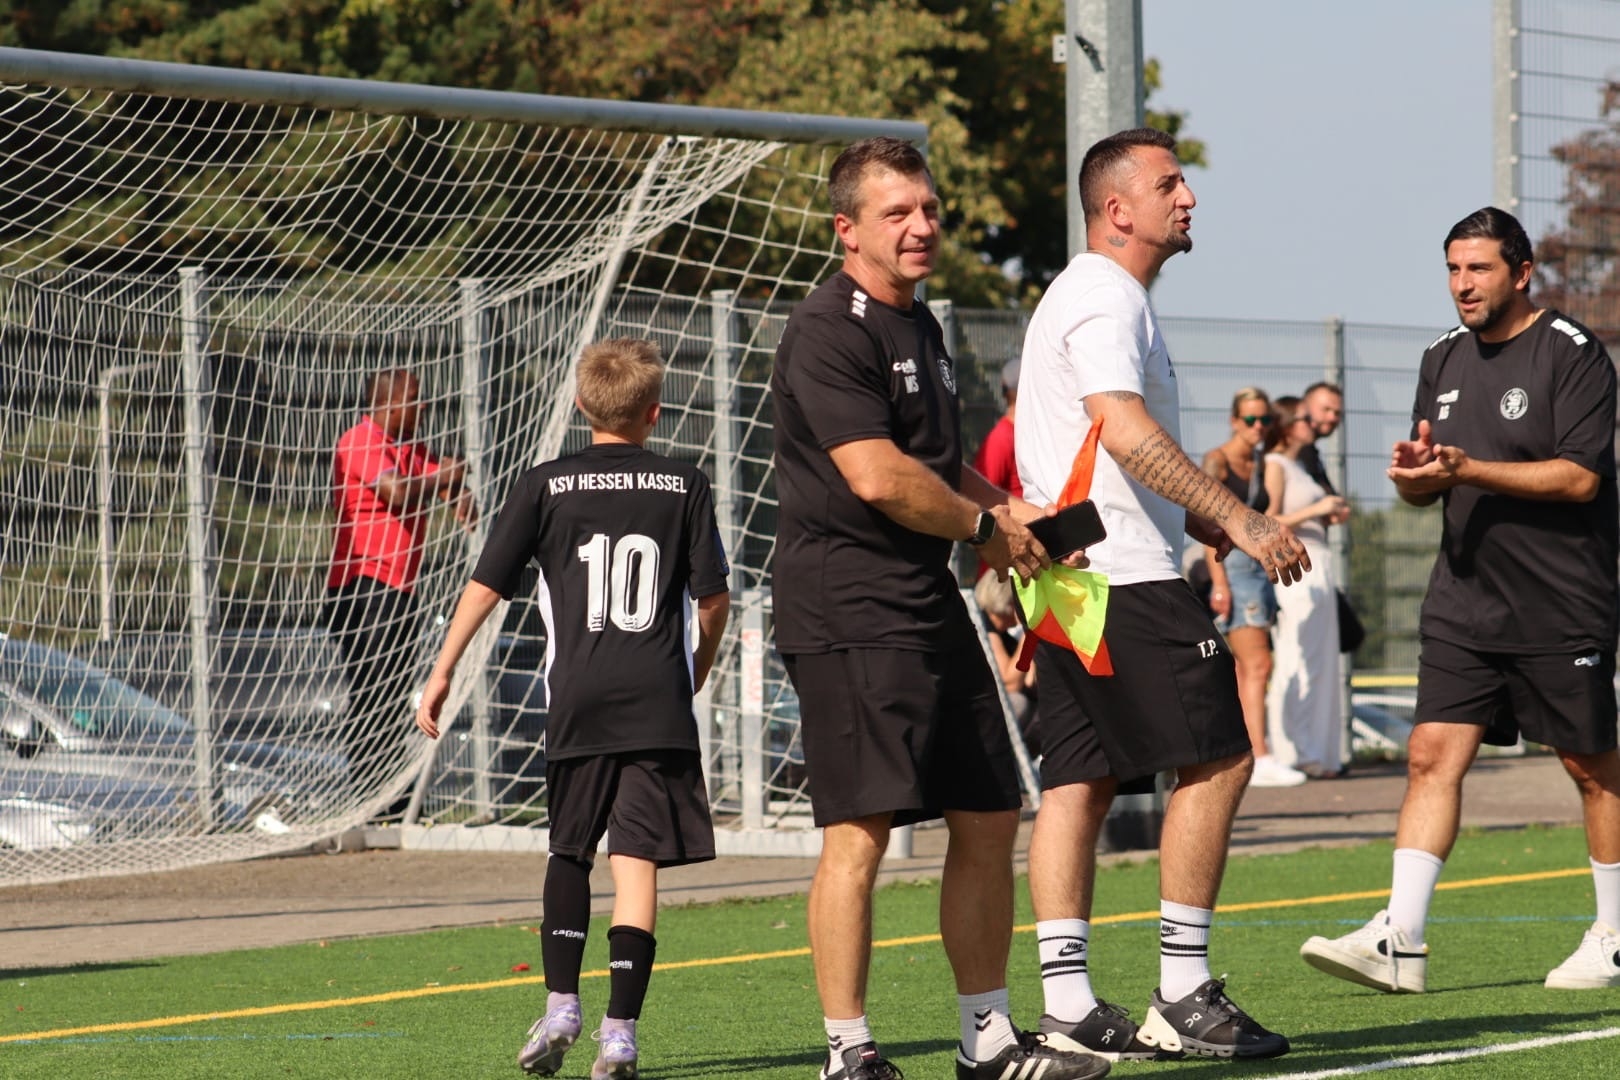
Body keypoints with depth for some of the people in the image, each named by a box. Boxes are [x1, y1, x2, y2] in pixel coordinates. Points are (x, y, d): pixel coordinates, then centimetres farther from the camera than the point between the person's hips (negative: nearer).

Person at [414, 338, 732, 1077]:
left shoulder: (545, 486, 3)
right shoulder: (684, 487, 3)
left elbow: (486, 585, 1)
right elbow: (713, 598, 4)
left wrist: (441, 673, 8)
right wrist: (699, 668, 22)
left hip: (577, 701, 1)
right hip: (658, 701, -1)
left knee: (569, 852, 18)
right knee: (637, 860, -2)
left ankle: (561, 1005, 7)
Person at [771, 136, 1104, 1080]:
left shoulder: (921, 327, 19)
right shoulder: (828, 333, -12)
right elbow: (878, 477, -21)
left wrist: (1017, 515, 14)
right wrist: (987, 527, -7)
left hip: (930, 605, 10)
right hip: (847, 609, -10)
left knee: (989, 817, 10)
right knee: (862, 827, -12)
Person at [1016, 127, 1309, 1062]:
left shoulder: (1084, 295, 23)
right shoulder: (1106, 297, -11)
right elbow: (1128, 431, -23)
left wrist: (1192, 517, 28)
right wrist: (1238, 518, -23)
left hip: (1072, 580, 10)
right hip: (1126, 578, -10)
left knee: (1080, 782, 6)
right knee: (1218, 759, -8)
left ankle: (1068, 1006, 3)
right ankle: (1184, 995, -9)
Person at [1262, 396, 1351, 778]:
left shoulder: (1298, 467, 22)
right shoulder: (1275, 465, -5)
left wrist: (1331, 517, 9)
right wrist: (1315, 510, -15)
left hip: (1319, 567, 10)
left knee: (1322, 663, 7)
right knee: (1297, 663, -11)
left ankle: (1319, 753, 8)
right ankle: (1296, 753, -12)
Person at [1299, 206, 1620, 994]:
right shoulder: (1444, 361, 13)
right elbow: (1424, 491, 18)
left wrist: (1467, 469, -23)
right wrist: (1414, 473, -6)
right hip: (1464, 601, 6)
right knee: (1433, 753, -7)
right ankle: (1399, 942, -13)